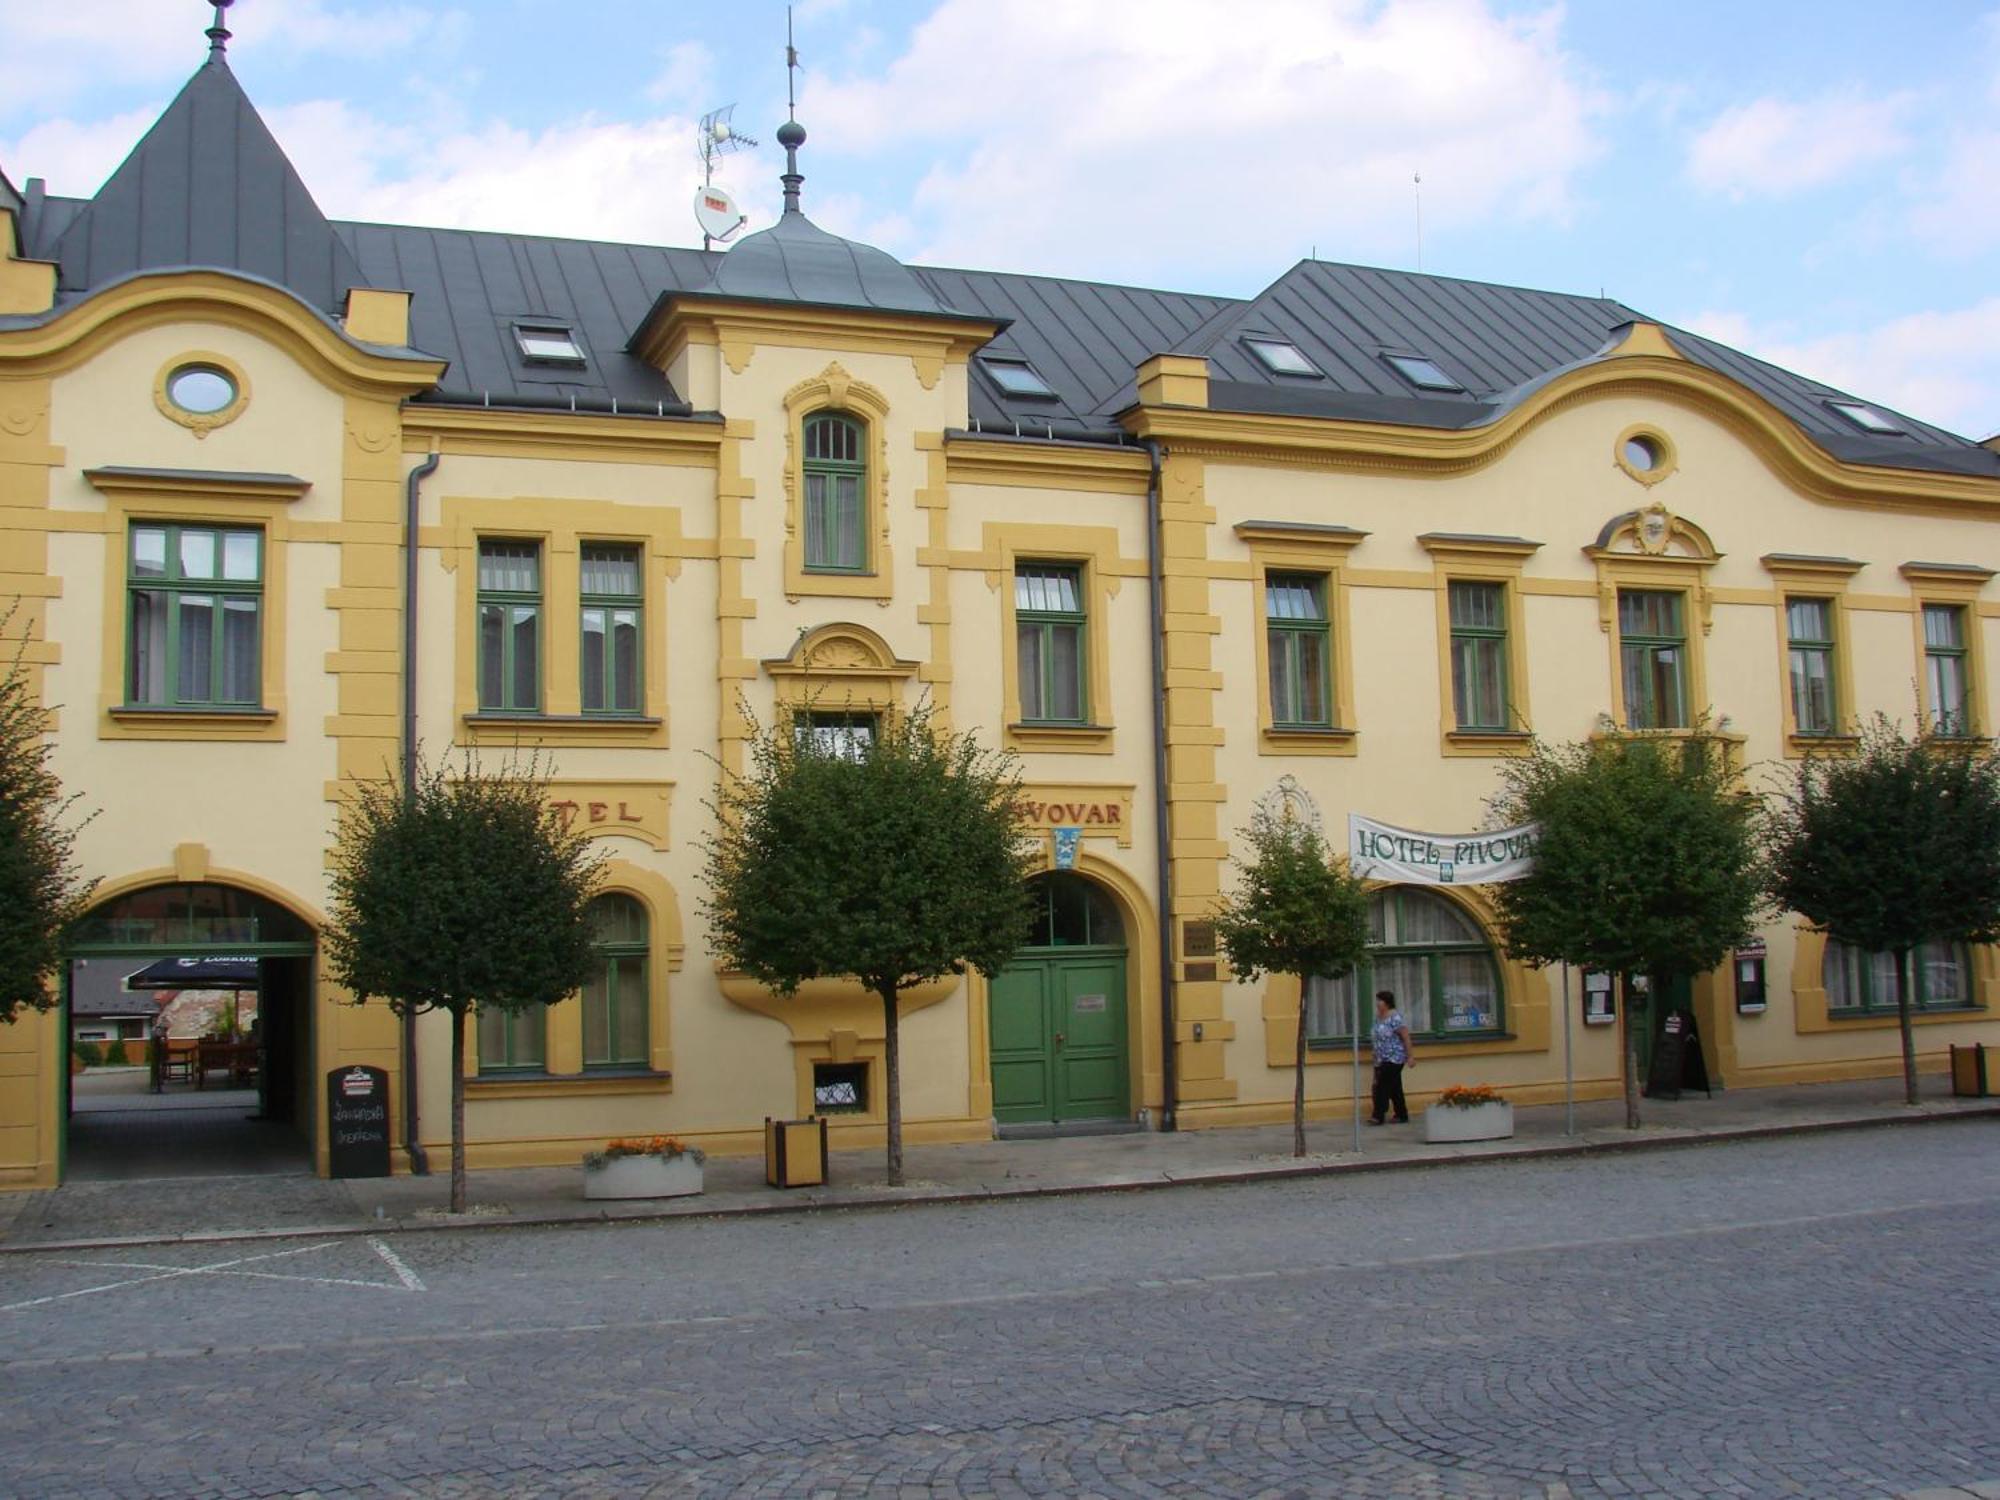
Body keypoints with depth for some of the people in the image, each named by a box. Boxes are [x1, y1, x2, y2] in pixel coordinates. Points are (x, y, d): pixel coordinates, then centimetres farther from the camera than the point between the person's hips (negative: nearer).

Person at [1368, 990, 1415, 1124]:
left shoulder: (1395, 1017, -15)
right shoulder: (1378, 1017, 10)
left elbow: (1406, 1037, -16)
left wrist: (1410, 1056, -16)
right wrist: (1377, 1058, 21)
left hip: (1394, 1058, -8)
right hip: (1382, 1059, 8)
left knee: (1383, 1086, -12)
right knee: (1394, 1088, 10)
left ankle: (1378, 1116, -12)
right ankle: (1402, 1116, 16)